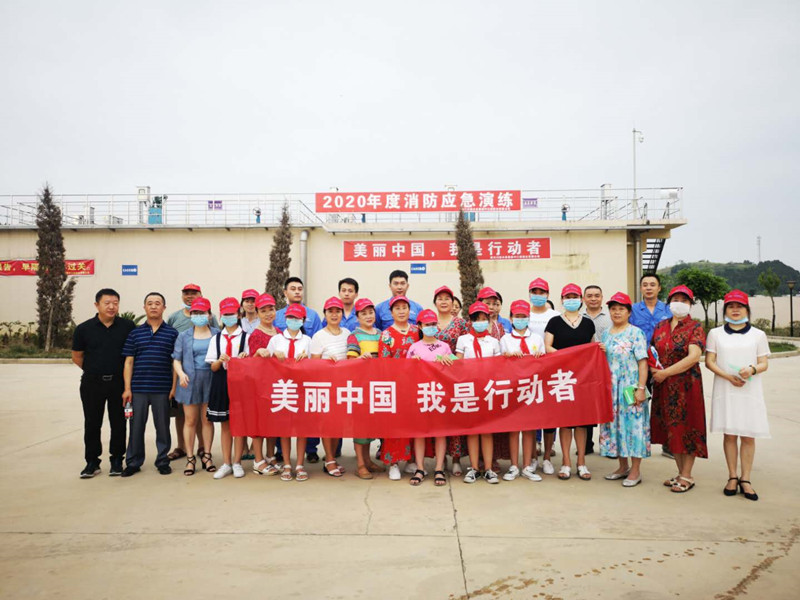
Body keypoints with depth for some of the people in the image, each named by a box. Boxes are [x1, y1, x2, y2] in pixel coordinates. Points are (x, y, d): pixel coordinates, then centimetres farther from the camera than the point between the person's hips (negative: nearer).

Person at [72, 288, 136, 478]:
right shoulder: (84, 328, -1)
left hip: (119, 382, 0)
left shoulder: (128, 326, -3)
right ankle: (92, 461, 21)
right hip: (92, 384, 1)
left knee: (118, 423, 7)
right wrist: (94, 370, 7)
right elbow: (77, 356, 8)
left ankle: (116, 460, 20)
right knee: (92, 423, 8)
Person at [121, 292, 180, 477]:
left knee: (162, 426, 7)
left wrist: (174, 387, -2)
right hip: (138, 389, 1)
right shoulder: (135, 333, 8)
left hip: (162, 389, -1)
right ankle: (133, 462, 20)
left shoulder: (172, 333, 4)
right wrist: (127, 388, 0)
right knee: (136, 426, 7)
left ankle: (163, 461, 20)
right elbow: (129, 361, 7)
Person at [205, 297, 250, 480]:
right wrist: (220, 360, -13)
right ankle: (226, 463, 15)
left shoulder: (245, 337, 1)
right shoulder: (216, 338, 10)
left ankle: (237, 462, 10)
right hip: (221, 382, 3)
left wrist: (244, 358, -20)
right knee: (225, 423, 8)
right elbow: (213, 367, 8)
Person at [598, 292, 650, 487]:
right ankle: (623, 467, 22)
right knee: (614, 424, 9)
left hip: (630, 387, -6)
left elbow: (642, 361, -11)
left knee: (632, 423, -3)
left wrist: (641, 388, -17)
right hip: (611, 387, 6)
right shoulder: (605, 333, 12)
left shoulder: (635, 333, -6)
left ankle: (635, 471, 8)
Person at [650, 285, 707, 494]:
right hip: (663, 386, 5)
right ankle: (681, 472, 24)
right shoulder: (660, 326, 10)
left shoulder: (695, 328, -5)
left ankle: (687, 476, 12)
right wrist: (653, 369, -4)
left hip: (686, 384, -5)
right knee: (671, 428, 10)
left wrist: (665, 372, -18)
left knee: (686, 427, 1)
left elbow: (694, 357, -17)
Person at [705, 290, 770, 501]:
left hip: (750, 391, 0)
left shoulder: (758, 335, 7)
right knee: (729, 434, 3)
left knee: (748, 436, 1)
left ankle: (745, 479, 10)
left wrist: (752, 369, -19)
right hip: (725, 391, 0)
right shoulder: (715, 333, 7)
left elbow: (764, 363, 4)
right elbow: (709, 361, 2)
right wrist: (728, 376, -13)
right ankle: (732, 477, 14)